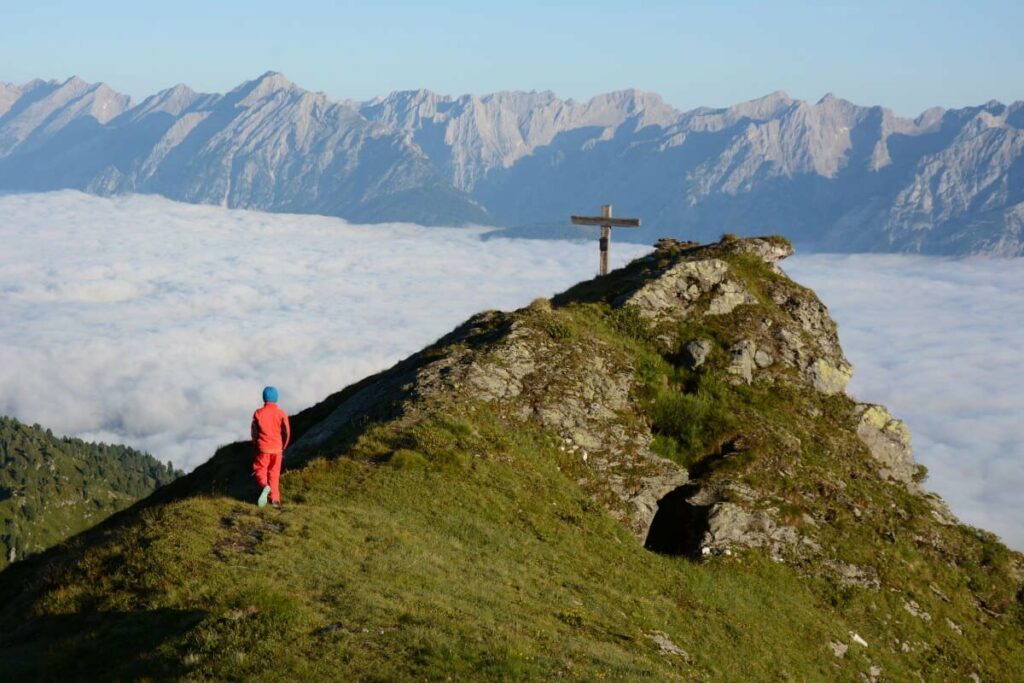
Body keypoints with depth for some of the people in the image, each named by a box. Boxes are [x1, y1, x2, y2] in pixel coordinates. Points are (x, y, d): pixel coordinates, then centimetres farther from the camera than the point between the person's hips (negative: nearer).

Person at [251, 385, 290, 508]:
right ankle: (274, 499, 7)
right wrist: (283, 447, 10)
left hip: (262, 448, -1)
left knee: (260, 470, 9)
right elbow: (287, 432, -6)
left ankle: (264, 487, -21)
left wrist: (255, 447, 16)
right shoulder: (281, 414, -4)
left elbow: (254, 432, 0)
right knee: (274, 473, 12)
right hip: (277, 449, 1)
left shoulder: (258, 413, -5)